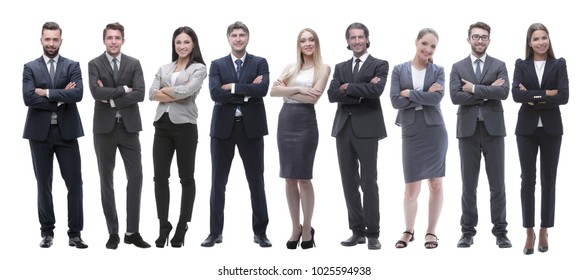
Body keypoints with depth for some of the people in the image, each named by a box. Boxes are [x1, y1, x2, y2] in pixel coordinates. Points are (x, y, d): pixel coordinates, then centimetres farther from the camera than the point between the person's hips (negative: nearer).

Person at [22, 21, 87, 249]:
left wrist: (46, 92, -14)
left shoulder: (72, 66, 5)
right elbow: (28, 98, -11)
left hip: (66, 131, 0)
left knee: (74, 183, -1)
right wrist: (60, 98, -12)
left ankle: (75, 233, 5)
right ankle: (47, 232, 15)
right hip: (40, 132, 0)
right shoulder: (30, 68, 4)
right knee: (44, 185, 6)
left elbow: (78, 94, -12)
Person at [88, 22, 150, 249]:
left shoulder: (134, 64, 5)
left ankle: (132, 232, 4)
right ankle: (113, 232, 11)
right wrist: (123, 89, -12)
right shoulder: (94, 64, 1)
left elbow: (140, 94, -8)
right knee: (106, 180, 3)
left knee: (136, 177, -3)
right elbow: (96, 92, -15)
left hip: (128, 126, 1)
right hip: (104, 127, -1)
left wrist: (112, 99, -12)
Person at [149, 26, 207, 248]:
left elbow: (187, 91, -17)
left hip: (185, 126, -4)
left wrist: (165, 90, -3)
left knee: (186, 177, 5)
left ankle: (182, 227, 12)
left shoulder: (198, 69, 1)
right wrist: (177, 95, -10)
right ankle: (164, 227, 9)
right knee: (160, 176, 1)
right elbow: (152, 94, 0)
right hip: (162, 125, 4)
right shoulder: (164, 68, 14)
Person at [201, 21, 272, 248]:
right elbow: (215, 93, -11)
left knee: (256, 181, 4)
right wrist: (247, 92, -14)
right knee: (218, 182, 4)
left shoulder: (260, 63, 4)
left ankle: (260, 232, 13)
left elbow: (263, 89, -14)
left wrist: (233, 87, -13)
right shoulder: (217, 65, 6)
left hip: (251, 127, -1)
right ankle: (215, 232, 13)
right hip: (223, 127, 1)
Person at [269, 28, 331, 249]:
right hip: (285, 121, 4)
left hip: (306, 122, -4)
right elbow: (274, 91, 1)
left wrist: (287, 90, -5)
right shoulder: (290, 67, 14)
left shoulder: (323, 68, 1)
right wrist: (298, 89, -12)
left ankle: (307, 228, 10)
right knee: (289, 178, 5)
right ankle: (295, 227, 14)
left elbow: (313, 97, -12)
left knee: (303, 177, -2)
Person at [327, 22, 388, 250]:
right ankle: (357, 231, 13)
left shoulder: (379, 65, 3)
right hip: (343, 129, 5)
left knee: (369, 182, -4)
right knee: (349, 183, 6)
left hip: (366, 129, -4)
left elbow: (376, 89, -16)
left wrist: (348, 88, -7)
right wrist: (361, 92, -11)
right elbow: (332, 94, -1)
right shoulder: (340, 68, 15)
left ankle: (373, 234, 1)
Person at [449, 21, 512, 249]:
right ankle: (468, 231, 11)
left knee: (497, 184, 1)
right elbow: (455, 96, -8)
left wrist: (474, 89, -11)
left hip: (493, 128, 0)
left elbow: (503, 92, -11)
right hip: (468, 129, 1)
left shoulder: (499, 66, 6)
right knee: (469, 184, 5)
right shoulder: (458, 67, 7)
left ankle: (500, 231, 7)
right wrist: (487, 91, -10)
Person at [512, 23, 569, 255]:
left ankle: (544, 231, 14)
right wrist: (547, 93, -15)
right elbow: (516, 94, -12)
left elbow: (564, 97, -10)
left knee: (548, 180, 5)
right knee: (528, 179, 1)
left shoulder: (559, 64, 2)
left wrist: (533, 97, -12)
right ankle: (529, 232, 8)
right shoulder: (521, 65, 4)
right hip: (527, 128, 0)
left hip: (551, 129, 0)